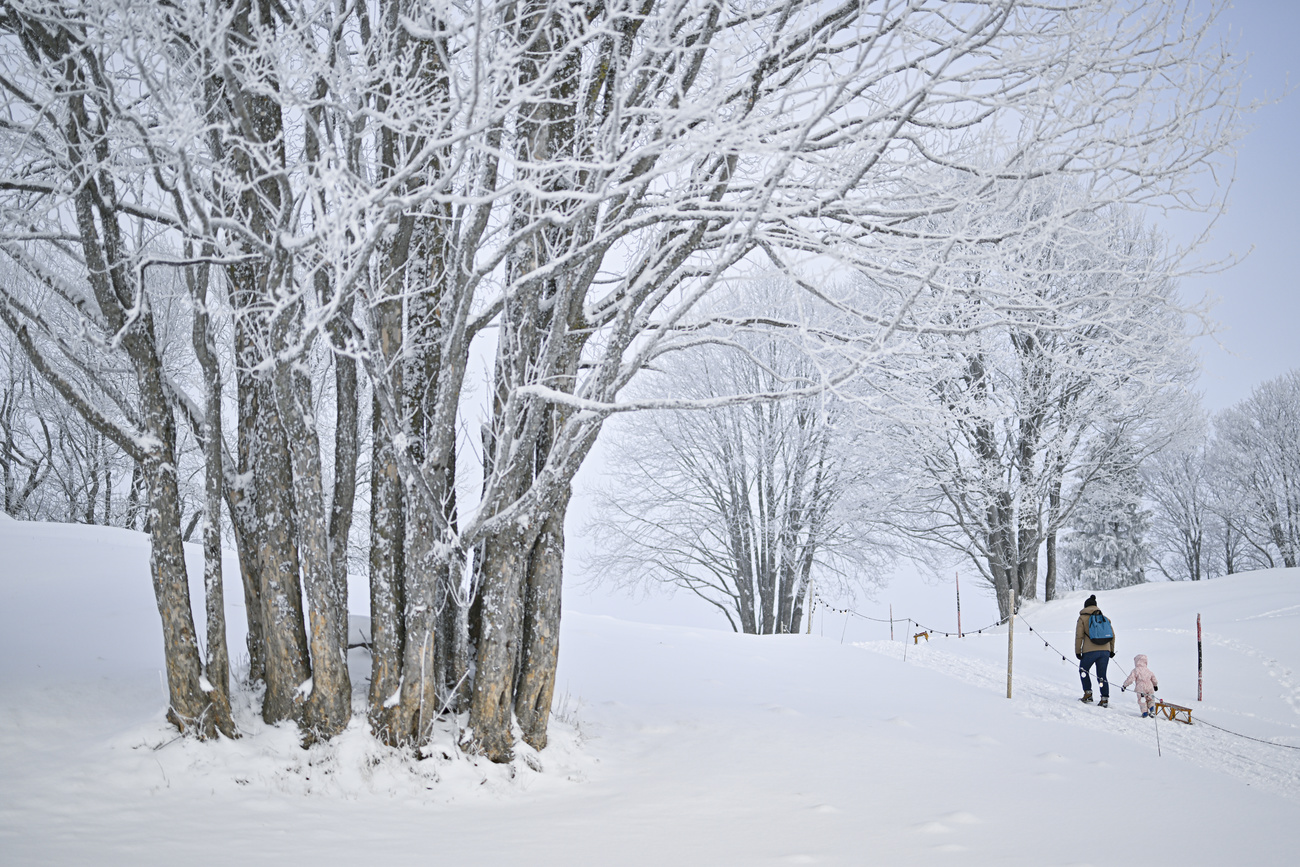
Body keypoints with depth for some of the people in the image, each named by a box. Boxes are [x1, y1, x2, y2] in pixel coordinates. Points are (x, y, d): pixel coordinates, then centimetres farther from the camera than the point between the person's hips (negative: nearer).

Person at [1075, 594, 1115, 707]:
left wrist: (1077, 651, 2)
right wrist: (1111, 650, 23)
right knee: (1102, 675, 9)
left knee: (1083, 670, 18)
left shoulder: (1083, 618, 2)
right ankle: (1105, 699, 1)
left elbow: (1079, 636, -3)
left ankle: (1088, 693, 10)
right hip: (1105, 651, 4)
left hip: (1090, 651, -4)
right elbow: (1112, 635, 15)